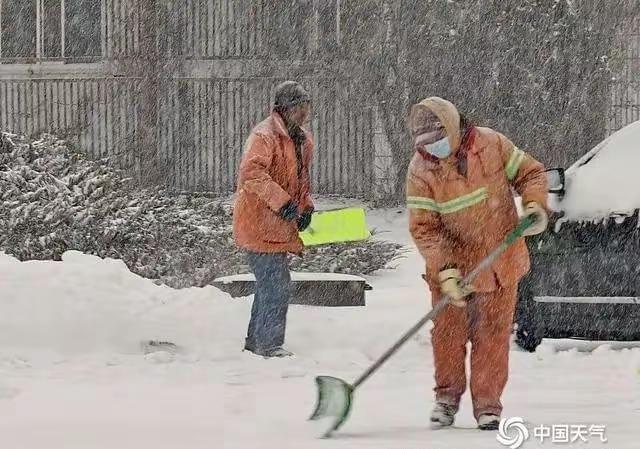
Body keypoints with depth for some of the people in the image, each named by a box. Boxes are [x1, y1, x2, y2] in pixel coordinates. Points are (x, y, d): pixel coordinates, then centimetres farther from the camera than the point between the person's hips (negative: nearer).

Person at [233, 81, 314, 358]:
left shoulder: (303, 141, 14)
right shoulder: (265, 136, -16)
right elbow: (252, 173, -29)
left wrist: (305, 206, 9)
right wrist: (282, 201, -33)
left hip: (279, 227, 9)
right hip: (260, 224, -9)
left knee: (270, 284, 16)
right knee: (276, 284, -11)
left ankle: (256, 341, 27)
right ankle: (269, 344, -6)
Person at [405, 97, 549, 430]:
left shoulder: (492, 145, -12)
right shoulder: (420, 171, -14)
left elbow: (529, 172, 2)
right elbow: (423, 228, -17)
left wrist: (534, 204, -18)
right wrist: (445, 271, -27)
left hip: (500, 259, 0)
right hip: (452, 263, 0)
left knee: (492, 333, 2)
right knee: (448, 332, 4)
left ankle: (487, 403, 11)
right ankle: (447, 396, 23)